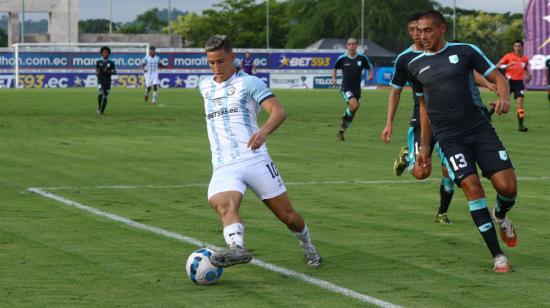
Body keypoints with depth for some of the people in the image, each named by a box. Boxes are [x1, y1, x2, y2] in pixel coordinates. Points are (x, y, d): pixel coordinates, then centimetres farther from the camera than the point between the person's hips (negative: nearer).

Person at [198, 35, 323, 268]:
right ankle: (237, 248, -54)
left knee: (287, 215, 4)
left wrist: (263, 132, -34)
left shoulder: (249, 82, 1)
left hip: (255, 160, -3)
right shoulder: (205, 87, 17)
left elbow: (279, 111, -13)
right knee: (223, 205, -31)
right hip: (224, 168, 3)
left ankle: (307, 246, 34)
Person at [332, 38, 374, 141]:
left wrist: (370, 75, -6)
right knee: (354, 105, -29)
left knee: (352, 113, 7)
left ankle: (341, 132, 25)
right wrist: (334, 78, -1)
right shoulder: (342, 58, -3)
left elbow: (369, 67, 14)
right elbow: (335, 68, 15)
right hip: (346, 88, -3)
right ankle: (344, 118, 0)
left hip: (357, 89, 3)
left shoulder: (362, 58, -1)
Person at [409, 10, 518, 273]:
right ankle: (497, 255, -13)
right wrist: (424, 146, 19)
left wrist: (504, 98, -19)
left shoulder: (465, 52, 2)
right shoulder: (416, 66, 10)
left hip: (480, 128, -1)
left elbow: (497, 77, 3)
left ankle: (501, 216, 28)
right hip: (449, 138, 1)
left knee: (507, 186, -10)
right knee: (472, 186, -18)